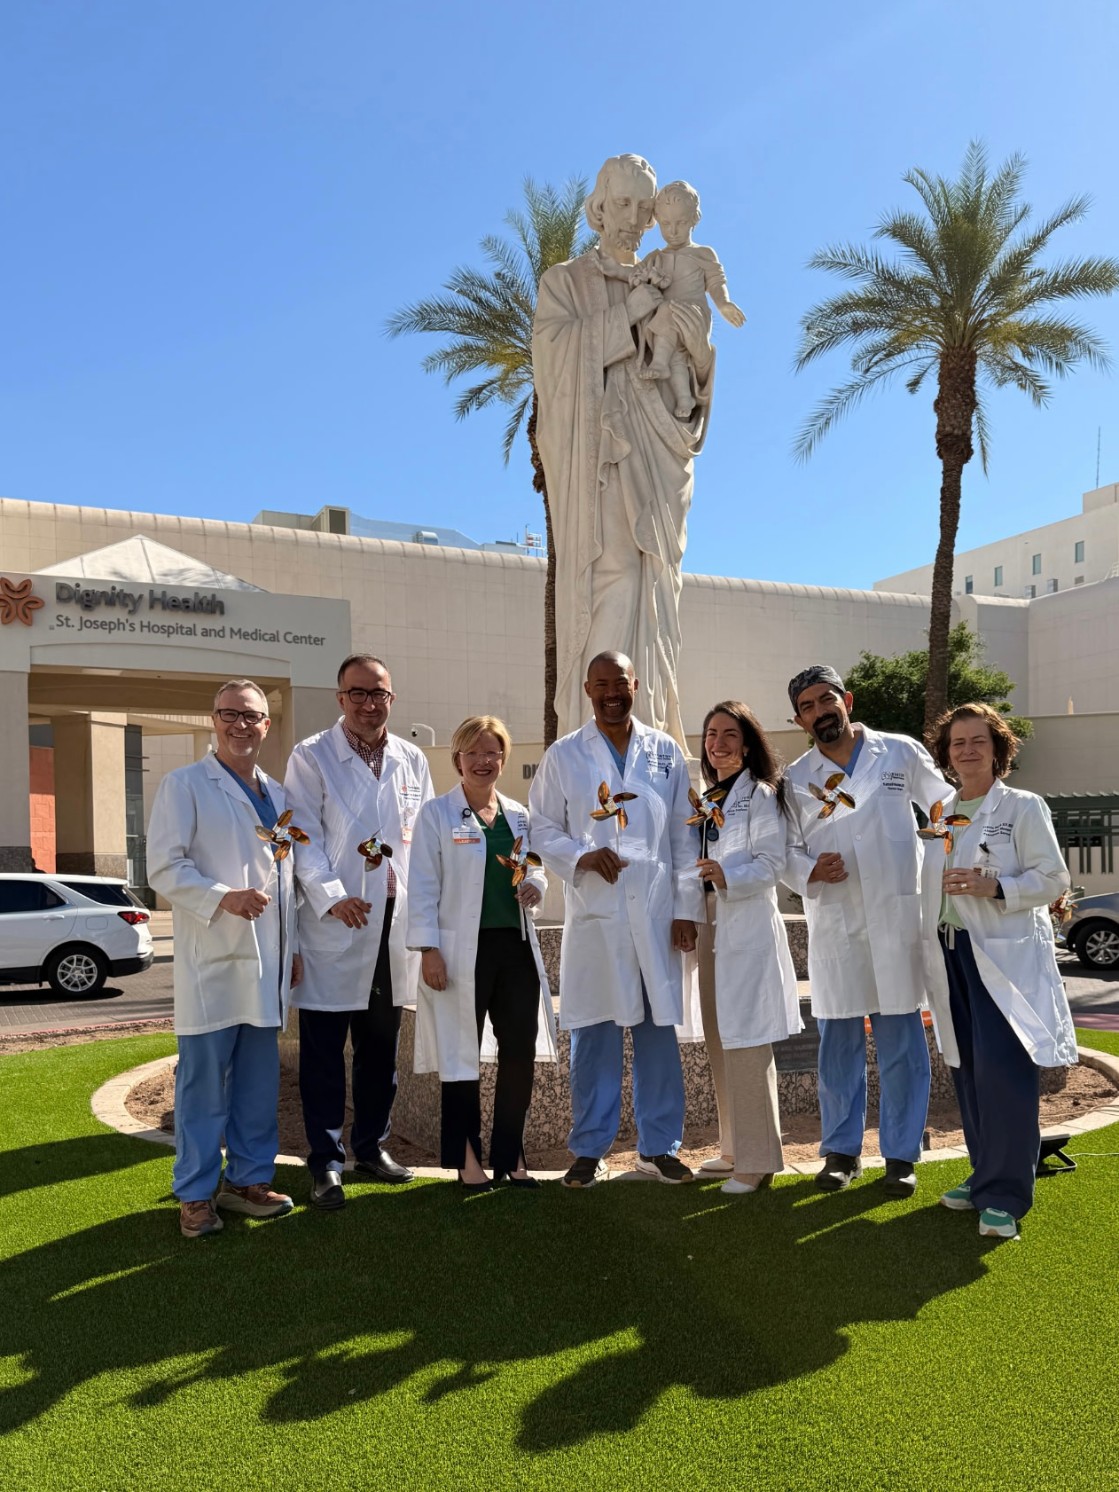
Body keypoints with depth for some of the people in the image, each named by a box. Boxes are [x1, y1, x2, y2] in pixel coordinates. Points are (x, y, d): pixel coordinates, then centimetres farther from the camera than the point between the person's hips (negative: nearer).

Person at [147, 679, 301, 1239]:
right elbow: (164, 867, -10)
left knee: (259, 1085, 12)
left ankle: (248, 1180, 26)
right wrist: (222, 897, -23)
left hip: (267, 964, 6)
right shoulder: (184, 785, -2)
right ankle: (196, 1194, 15)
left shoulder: (278, 795, 16)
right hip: (211, 964, -5)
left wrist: (293, 948, 16)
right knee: (204, 1084, 1)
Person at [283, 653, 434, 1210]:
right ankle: (326, 1163, 15)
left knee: (381, 1047, 15)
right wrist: (331, 897, -22)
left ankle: (371, 1146, 30)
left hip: (395, 923, 4)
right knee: (323, 1050, 2)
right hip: (334, 924, -4)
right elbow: (305, 838, -8)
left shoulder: (412, 761, 11)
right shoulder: (311, 757, -2)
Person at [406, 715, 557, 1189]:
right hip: (463, 950, -4)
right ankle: (467, 1156, 21)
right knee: (462, 1055, 6)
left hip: (516, 946, 5)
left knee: (520, 1052, 7)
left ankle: (510, 1155, 23)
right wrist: (428, 949, -13)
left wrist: (535, 884, -4)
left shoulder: (518, 815, 11)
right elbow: (423, 886, -6)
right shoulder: (437, 813, -3)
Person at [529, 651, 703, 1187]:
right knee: (594, 1032, 4)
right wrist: (580, 857, -14)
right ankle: (589, 1149, 18)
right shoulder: (564, 755, 4)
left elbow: (684, 835, 6)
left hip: (657, 912, 2)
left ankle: (658, 1145, 23)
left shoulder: (665, 751, 7)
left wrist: (686, 908, 1)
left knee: (659, 1028, 8)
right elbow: (542, 829, 5)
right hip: (594, 914, -1)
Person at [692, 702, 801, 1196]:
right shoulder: (707, 799, 17)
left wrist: (728, 876, -27)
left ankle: (758, 1160, 4)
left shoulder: (759, 794, -6)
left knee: (746, 1043, -6)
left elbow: (771, 863, -13)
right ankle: (734, 1148, 24)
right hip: (712, 924, 8)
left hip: (749, 927, -8)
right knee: (719, 1042, 12)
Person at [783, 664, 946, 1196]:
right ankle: (841, 1150, 22)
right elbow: (783, 851, 9)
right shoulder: (795, 779, 8)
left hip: (896, 917, -1)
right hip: (832, 924, 2)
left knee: (901, 1041, 4)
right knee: (838, 1042, 7)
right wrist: (809, 871, -12)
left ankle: (901, 1155, 18)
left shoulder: (901, 753, 4)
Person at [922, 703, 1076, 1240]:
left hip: (1006, 955, -5)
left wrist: (995, 886, -20)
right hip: (951, 955, 5)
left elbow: (1053, 879, -6)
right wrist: (931, 954, 14)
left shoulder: (1023, 807, -1)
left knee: (1004, 1070, -12)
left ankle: (1005, 1195, -3)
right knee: (968, 1070, 9)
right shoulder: (938, 816, 13)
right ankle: (986, 1176, 23)